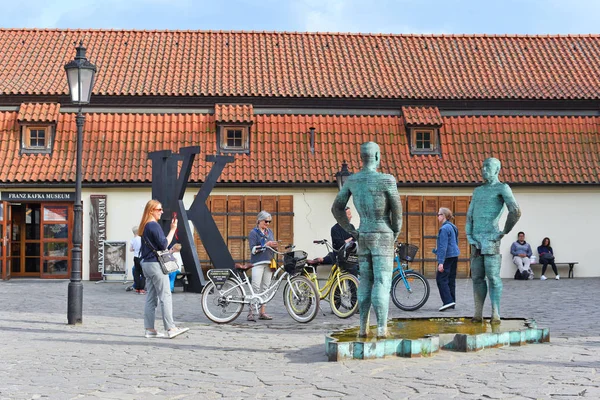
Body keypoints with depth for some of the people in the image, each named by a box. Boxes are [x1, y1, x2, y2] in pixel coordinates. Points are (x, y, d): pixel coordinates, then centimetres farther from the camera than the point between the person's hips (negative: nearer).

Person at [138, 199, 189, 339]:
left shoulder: (144, 226, 16)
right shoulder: (154, 226, -13)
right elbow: (163, 244, -18)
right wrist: (172, 230, -13)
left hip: (146, 263, 10)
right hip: (156, 264, -10)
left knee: (151, 298, 9)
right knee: (165, 297, -9)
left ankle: (150, 329, 10)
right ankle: (171, 329, -10)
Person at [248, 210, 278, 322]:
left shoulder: (270, 232, 17)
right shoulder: (254, 232, -2)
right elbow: (253, 249, -10)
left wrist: (274, 246, 0)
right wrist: (266, 245, -17)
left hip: (268, 263, 6)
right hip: (258, 263, -6)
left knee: (265, 288, 6)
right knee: (256, 287, -12)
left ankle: (262, 312, 9)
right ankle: (251, 312, -10)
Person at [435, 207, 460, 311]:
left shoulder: (444, 228, -15)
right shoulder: (453, 227, 15)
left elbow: (443, 246, -20)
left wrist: (441, 262, -21)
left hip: (447, 256, -10)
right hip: (454, 256, 10)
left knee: (441, 278, -8)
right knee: (451, 279, 11)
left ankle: (448, 301, -16)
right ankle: (452, 303, 14)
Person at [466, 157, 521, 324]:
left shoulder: (502, 188, 0)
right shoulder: (477, 191, 21)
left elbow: (515, 211, -14)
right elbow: (469, 216, 16)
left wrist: (504, 232, -8)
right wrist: (470, 237, 4)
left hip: (491, 239, -6)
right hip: (476, 240, 6)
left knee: (493, 277, -9)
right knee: (477, 277, 4)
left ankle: (495, 314, -7)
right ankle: (478, 313, 6)